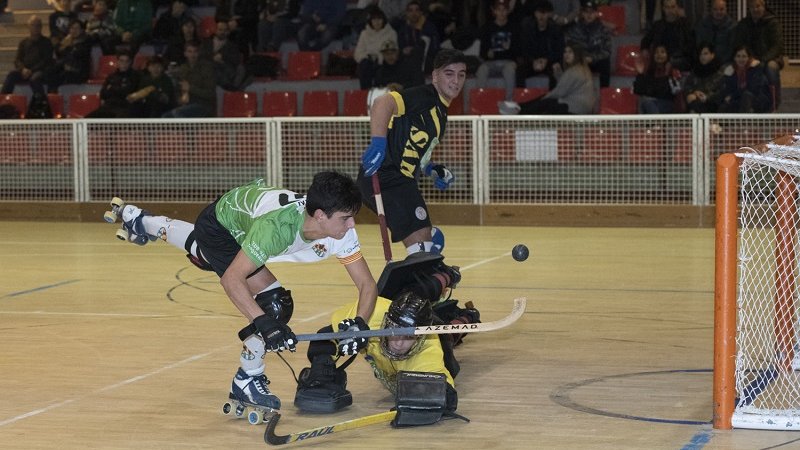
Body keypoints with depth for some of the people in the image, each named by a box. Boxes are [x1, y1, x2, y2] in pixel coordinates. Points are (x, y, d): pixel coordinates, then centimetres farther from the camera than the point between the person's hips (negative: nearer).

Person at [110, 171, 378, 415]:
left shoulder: (341, 229, -30)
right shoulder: (277, 224, -46)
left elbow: (367, 284, -24)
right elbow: (231, 280, -43)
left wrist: (358, 323, -42)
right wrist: (265, 323, -52)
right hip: (218, 222, -6)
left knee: (204, 251, 37)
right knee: (275, 303, -20)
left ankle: (141, 221, 66)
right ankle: (246, 382, 0)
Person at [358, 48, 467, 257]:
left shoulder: (440, 110, 20)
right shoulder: (424, 96, -11)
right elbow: (383, 102, -29)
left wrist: (432, 169, 13)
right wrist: (378, 144, -40)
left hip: (399, 181, 11)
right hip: (386, 178, -11)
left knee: (431, 242, 24)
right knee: (422, 243, -16)